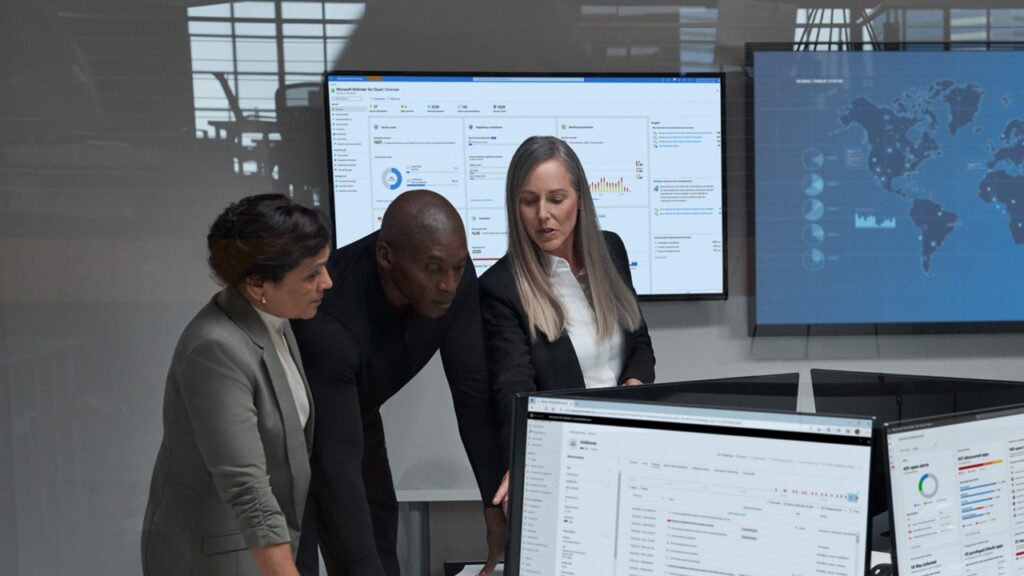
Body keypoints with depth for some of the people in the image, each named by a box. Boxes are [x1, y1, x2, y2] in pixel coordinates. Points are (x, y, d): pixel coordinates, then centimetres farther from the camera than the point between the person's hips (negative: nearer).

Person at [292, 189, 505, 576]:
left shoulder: (455, 277, -24)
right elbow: (337, 461, -40)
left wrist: (498, 501, -19)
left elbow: (473, 391, -16)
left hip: (357, 416, 6)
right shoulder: (330, 319, -40)